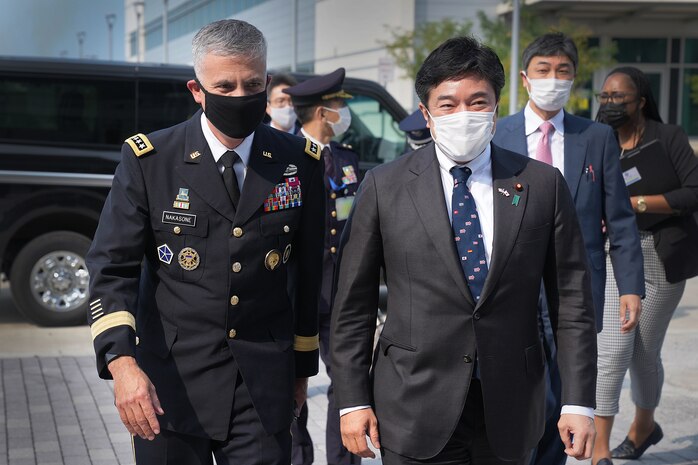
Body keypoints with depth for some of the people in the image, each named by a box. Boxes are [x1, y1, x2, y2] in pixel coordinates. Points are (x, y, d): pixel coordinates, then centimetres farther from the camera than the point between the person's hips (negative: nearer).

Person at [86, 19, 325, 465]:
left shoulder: (300, 163, 1)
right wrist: (121, 362, -21)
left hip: (264, 390, 1)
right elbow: (112, 268, -7)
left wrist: (303, 364, 14)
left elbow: (308, 272, 9)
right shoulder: (148, 160, -4)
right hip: (169, 387, -1)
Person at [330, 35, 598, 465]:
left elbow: (571, 301, 2)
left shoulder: (543, 185, 1)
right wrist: (353, 400, -1)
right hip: (414, 413, -1)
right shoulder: (385, 186, -2)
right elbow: (353, 305, 1)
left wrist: (579, 403, -2)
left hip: (510, 412, 1)